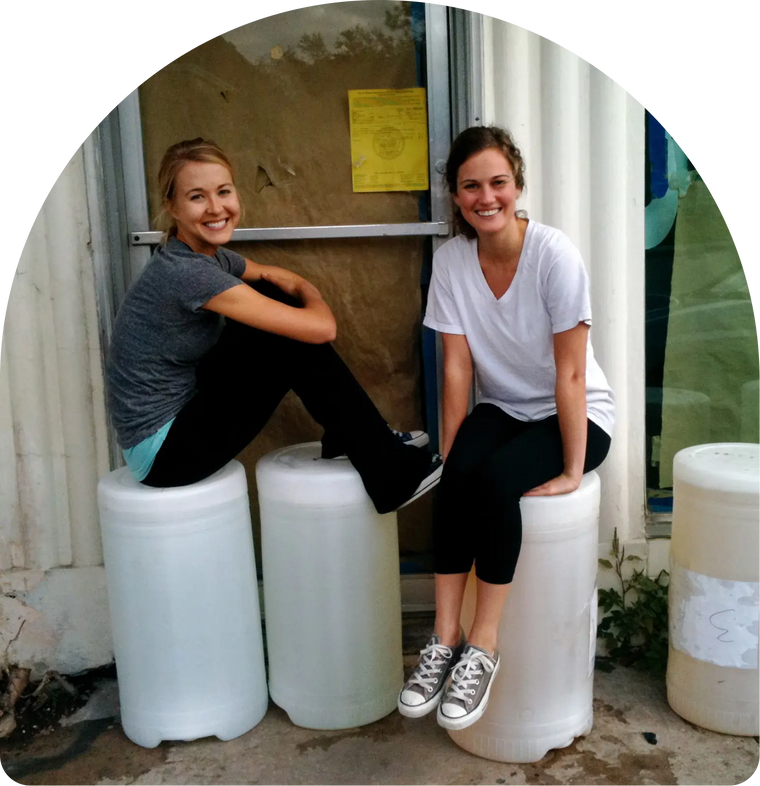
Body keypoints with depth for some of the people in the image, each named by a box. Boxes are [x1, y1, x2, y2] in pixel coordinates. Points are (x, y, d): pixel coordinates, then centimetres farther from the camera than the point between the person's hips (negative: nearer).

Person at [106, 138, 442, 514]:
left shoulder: (211, 256, 1)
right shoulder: (186, 272, -26)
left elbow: (274, 276, 23)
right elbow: (321, 328, -27)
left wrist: (296, 286, 0)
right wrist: (309, 294, -4)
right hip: (160, 452, -9)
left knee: (278, 299, 3)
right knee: (298, 342, -16)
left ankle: (351, 438, 10)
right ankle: (390, 471, -4)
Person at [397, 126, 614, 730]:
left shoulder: (555, 254, -19)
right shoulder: (451, 259, -7)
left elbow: (570, 372, -19)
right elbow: (457, 367, -8)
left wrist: (572, 471, -18)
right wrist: (449, 455, -12)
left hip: (574, 415, -3)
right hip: (502, 409, 4)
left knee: (497, 478, -30)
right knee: (459, 478, -27)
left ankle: (483, 648, -18)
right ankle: (445, 640, -17)